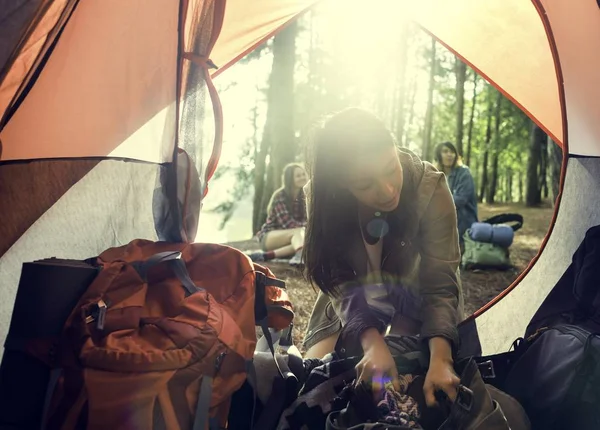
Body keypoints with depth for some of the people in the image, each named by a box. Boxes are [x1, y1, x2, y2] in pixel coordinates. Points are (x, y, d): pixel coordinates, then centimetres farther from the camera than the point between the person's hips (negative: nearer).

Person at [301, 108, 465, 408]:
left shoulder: (429, 187, -34)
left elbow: (440, 284, -33)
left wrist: (440, 359, -49)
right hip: (357, 297, 1)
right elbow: (342, 285, -26)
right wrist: (372, 343, -43)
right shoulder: (322, 197, -30)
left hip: (415, 290, -1)